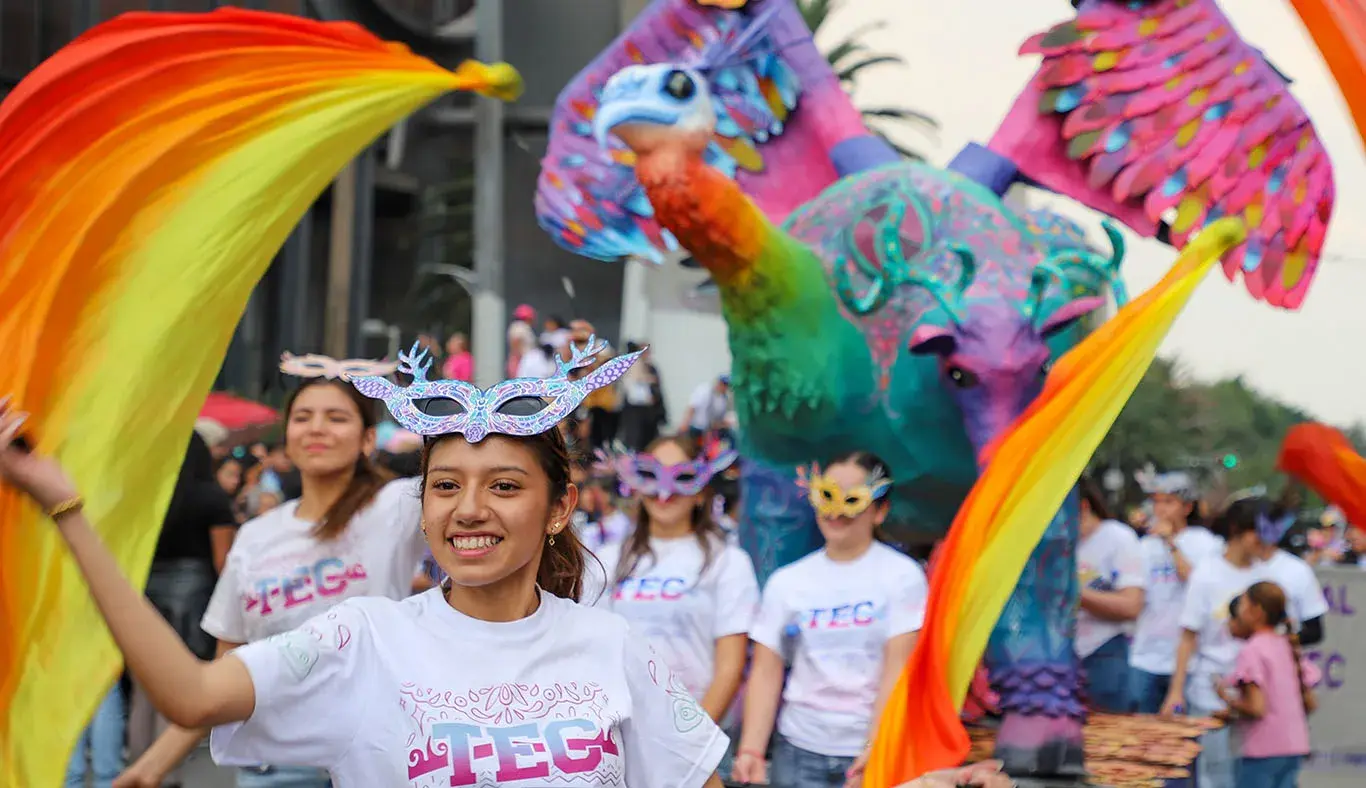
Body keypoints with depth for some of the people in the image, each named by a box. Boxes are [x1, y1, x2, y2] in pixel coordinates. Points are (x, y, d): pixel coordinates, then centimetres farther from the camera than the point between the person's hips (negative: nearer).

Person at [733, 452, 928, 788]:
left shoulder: (902, 575, 0)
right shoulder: (786, 582, 9)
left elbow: (898, 668, -8)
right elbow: (765, 672, 5)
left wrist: (876, 747, -18)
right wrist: (751, 750, -7)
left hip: (871, 752, -2)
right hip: (799, 751, 3)